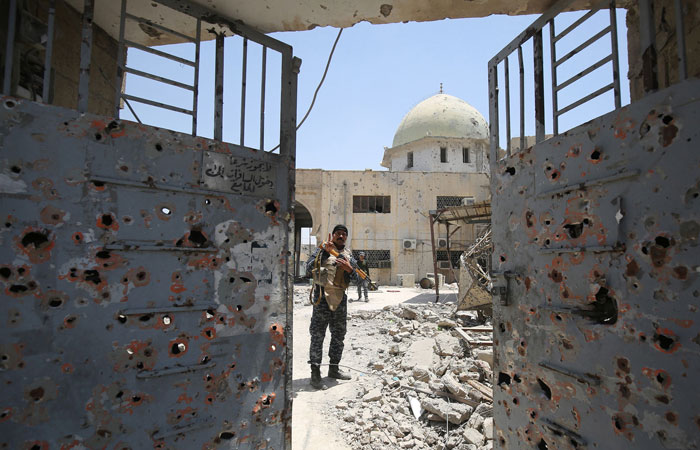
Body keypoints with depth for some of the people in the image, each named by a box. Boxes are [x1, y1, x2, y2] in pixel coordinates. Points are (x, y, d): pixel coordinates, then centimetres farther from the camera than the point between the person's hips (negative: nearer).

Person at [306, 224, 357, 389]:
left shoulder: (349, 254, 13)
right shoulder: (322, 250, 0)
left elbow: (355, 278, 8)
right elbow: (309, 269, -12)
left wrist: (349, 269, -15)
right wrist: (325, 252, -21)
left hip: (340, 298, 5)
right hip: (322, 297, -5)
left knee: (339, 335, 12)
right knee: (317, 335, -4)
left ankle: (334, 369, 25)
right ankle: (315, 372, 4)